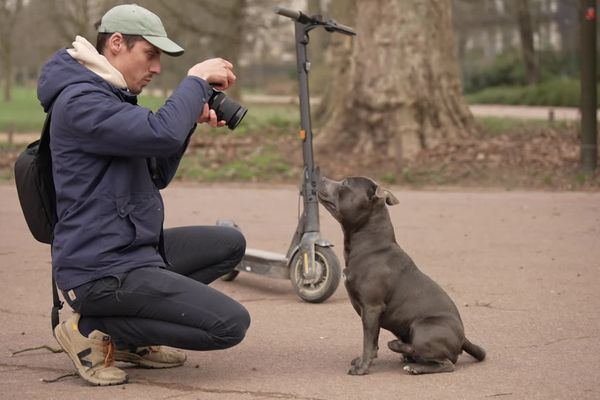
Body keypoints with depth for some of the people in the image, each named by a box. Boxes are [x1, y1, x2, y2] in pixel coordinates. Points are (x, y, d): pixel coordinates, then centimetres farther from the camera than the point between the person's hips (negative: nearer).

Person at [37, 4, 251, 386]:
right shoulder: (80, 101, -17)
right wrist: (197, 79, -16)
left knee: (230, 243, 19)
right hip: (102, 270, -11)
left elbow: (156, 176, 17)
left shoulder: (110, 96, 16)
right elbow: (162, 134, -31)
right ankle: (94, 329, -5)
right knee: (231, 323, -13)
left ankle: (131, 334, 11)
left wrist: (190, 120, 4)